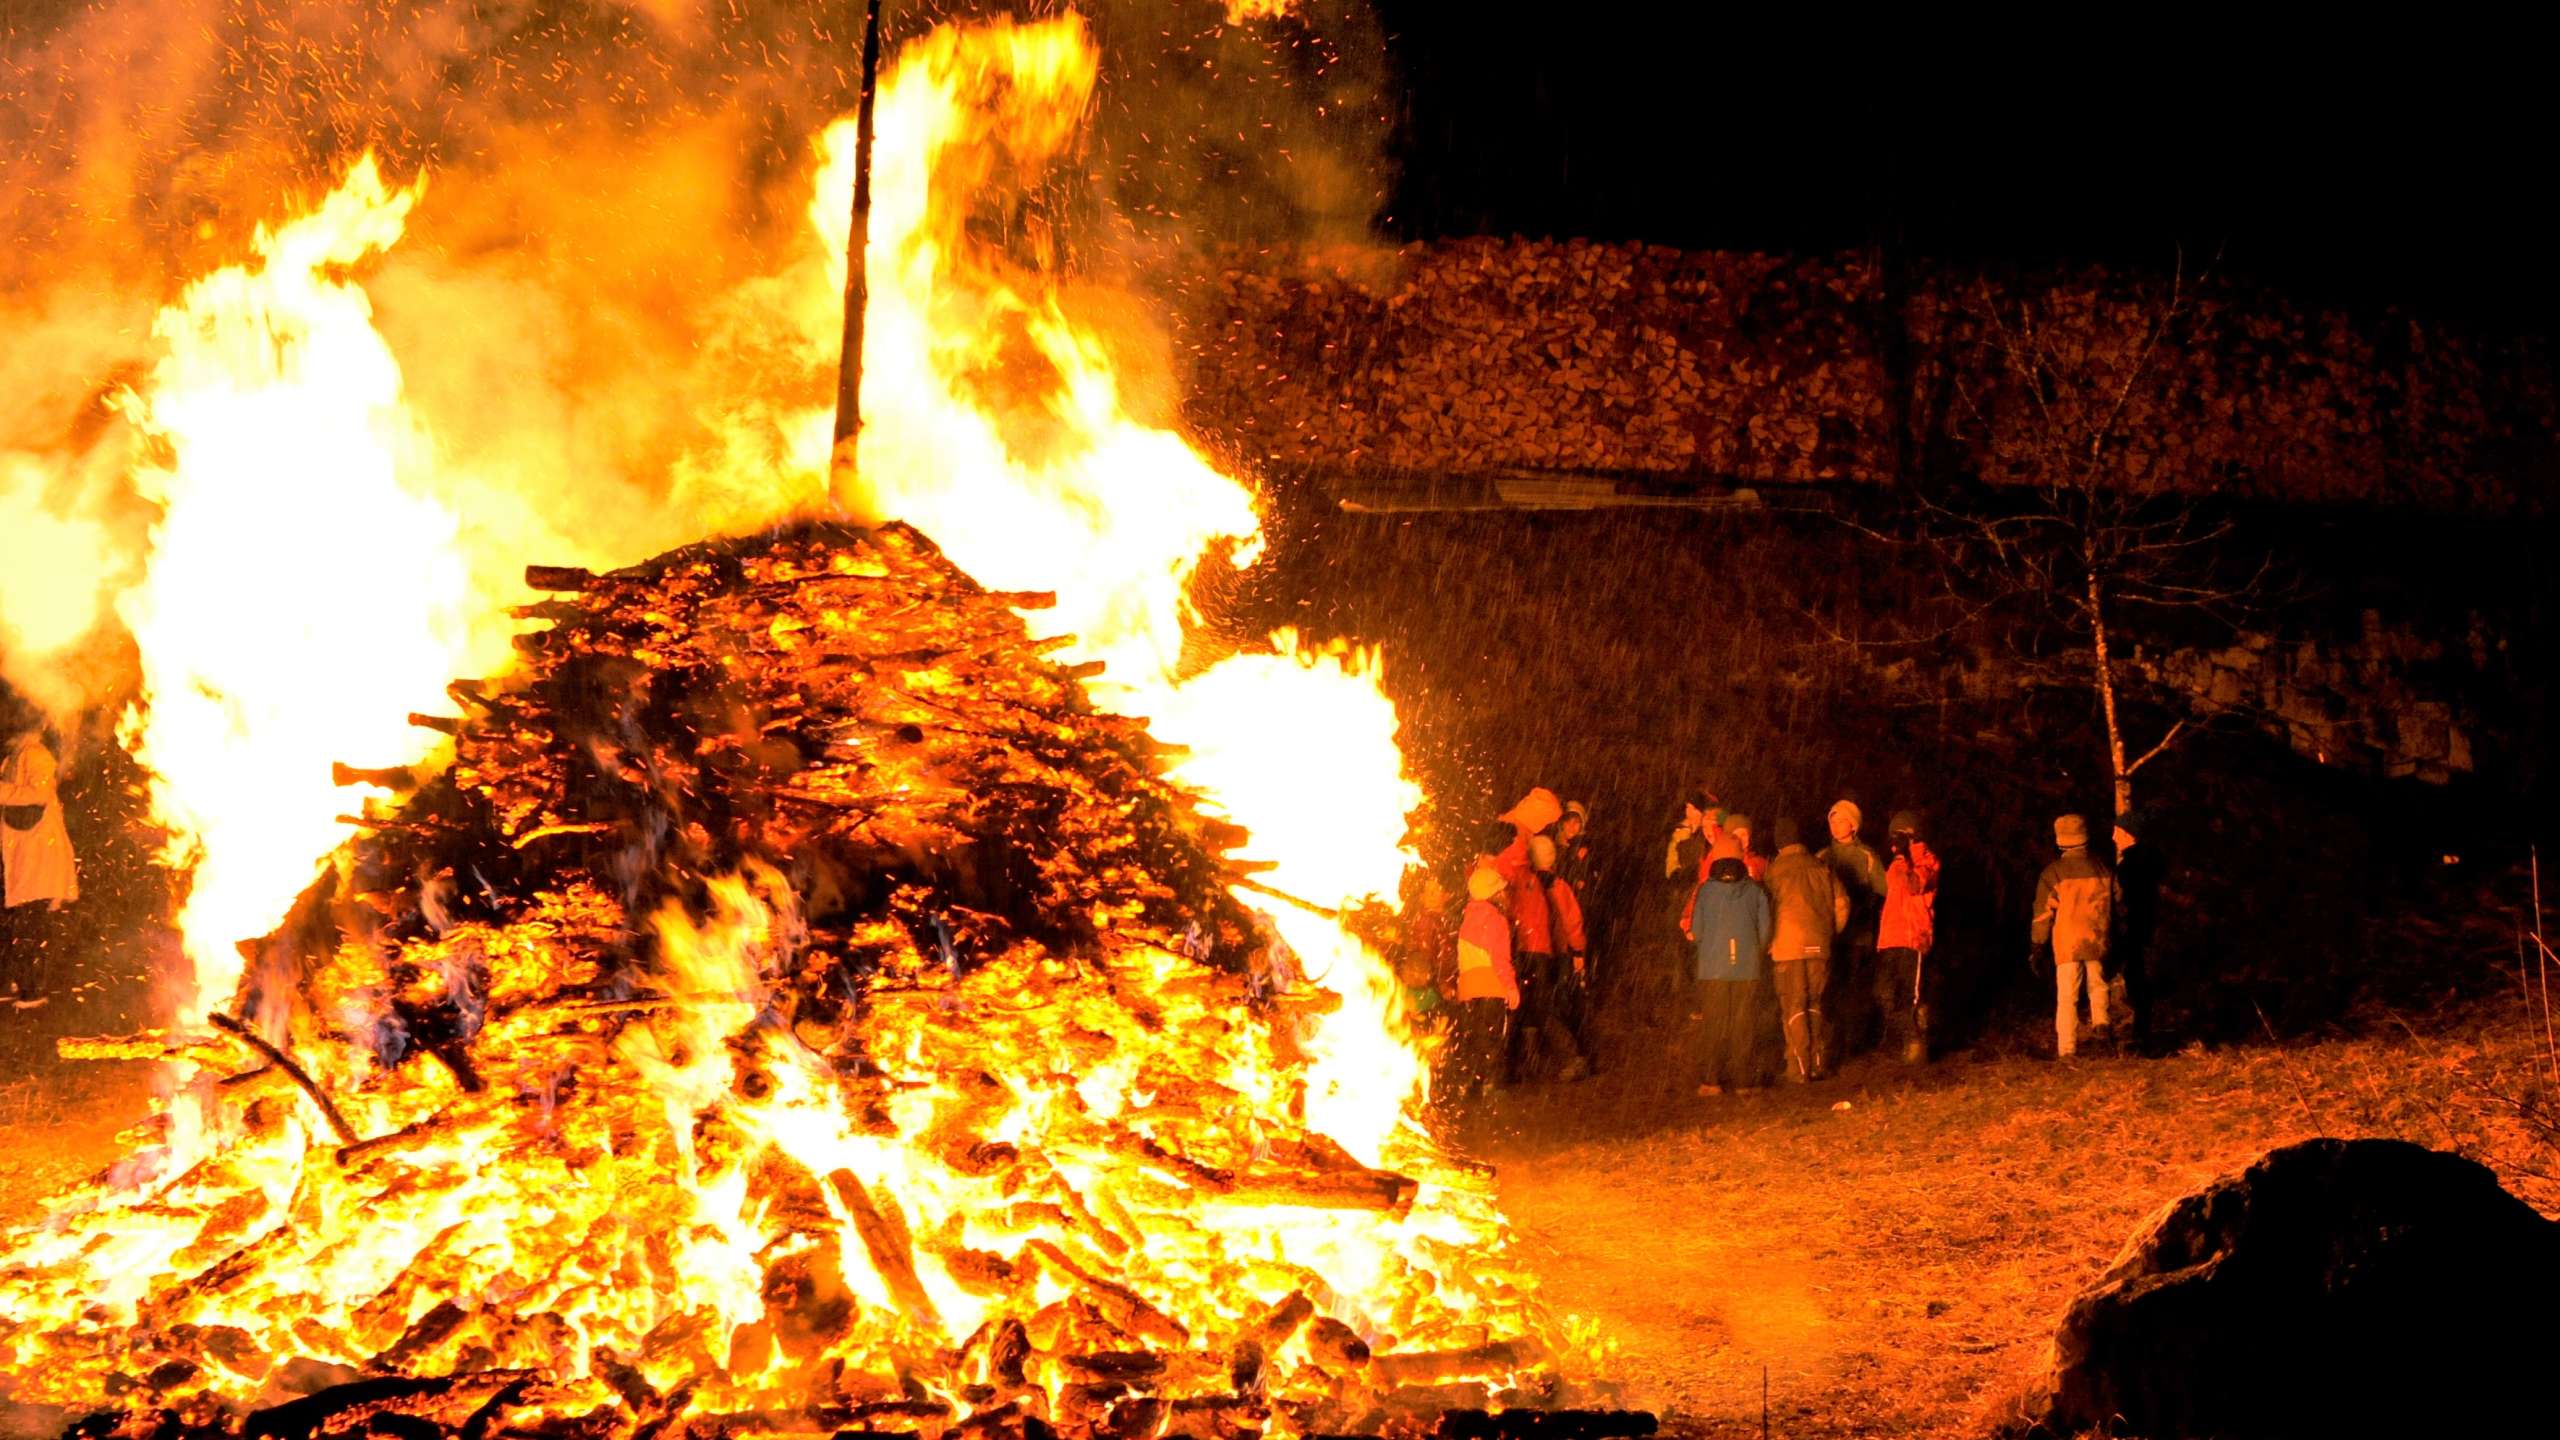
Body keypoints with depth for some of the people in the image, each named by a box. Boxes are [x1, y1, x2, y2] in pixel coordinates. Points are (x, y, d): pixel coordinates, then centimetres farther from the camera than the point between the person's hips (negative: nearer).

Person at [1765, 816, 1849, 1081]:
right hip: (1818, 947, 3)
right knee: (1815, 1005, 15)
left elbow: (1767, 909, 0)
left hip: (1787, 947, -3)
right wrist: (1829, 935, 18)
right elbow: (1841, 905, 6)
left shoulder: (1775, 870, -3)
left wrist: (1768, 941, 14)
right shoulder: (1821, 868, 6)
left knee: (1793, 1007, 1)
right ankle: (1818, 1063, 13)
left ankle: (1799, 1067, -4)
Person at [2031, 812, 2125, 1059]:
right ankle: (2100, 1021, 9)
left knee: (2066, 997, 1)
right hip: (2098, 942, 2)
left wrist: (2038, 946, 2)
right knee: (2098, 985, 27)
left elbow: (2043, 912, -6)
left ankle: (2067, 1049, -2)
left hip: (2067, 943, -2)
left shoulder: (2054, 872, -7)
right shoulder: (2103, 868, 2)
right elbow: (2118, 902, 11)